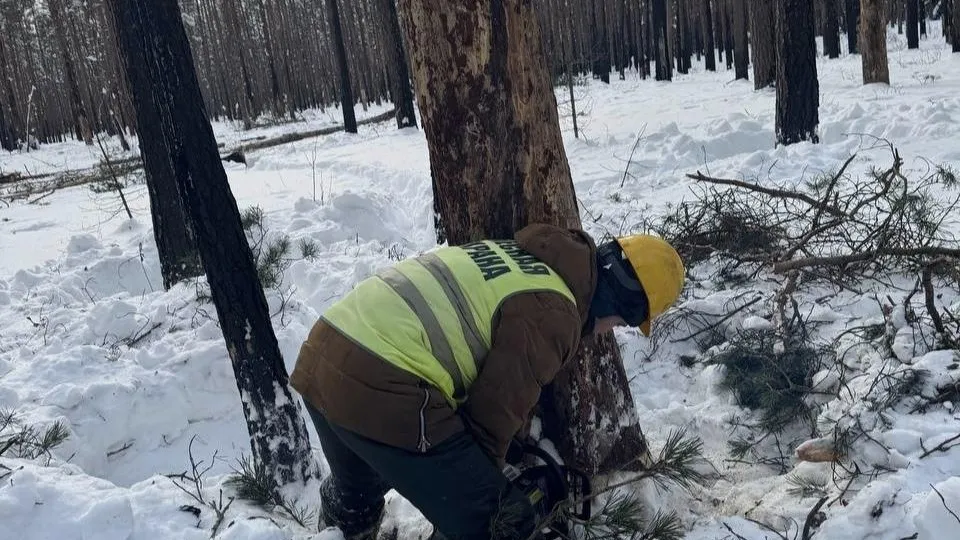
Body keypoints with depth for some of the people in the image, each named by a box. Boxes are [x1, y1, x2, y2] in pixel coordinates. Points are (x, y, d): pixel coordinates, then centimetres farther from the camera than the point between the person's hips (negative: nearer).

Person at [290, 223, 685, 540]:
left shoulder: (518, 255, 21)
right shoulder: (553, 314, -6)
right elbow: (494, 409, -4)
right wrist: (485, 480, 16)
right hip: (381, 391, -10)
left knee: (355, 491, 38)